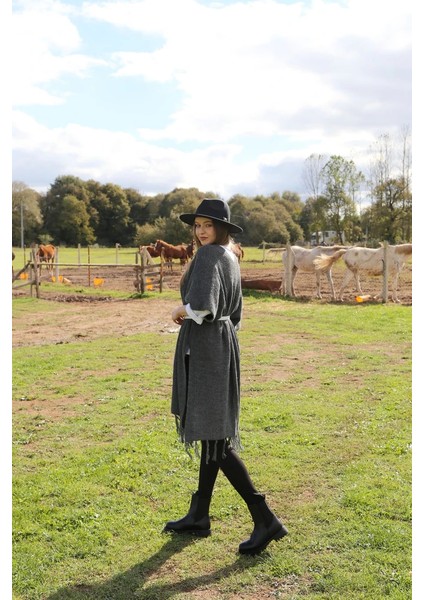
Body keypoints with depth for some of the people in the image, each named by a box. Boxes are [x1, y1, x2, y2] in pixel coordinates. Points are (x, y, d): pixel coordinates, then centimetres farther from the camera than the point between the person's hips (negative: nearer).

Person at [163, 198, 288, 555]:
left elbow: (201, 305, -30)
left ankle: (264, 519, -6)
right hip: (222, 344, 10)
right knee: (212, 433, 14)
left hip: (204, 349, -10)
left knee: (214, 438, -7)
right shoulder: (230, 258, 15)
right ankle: (199, 515, 26)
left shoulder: (209, 256, -14)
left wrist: (181, 312, -11)